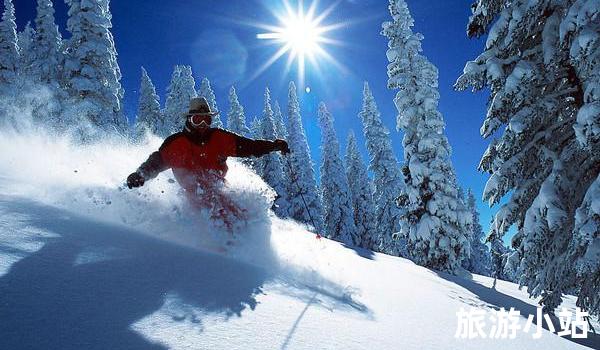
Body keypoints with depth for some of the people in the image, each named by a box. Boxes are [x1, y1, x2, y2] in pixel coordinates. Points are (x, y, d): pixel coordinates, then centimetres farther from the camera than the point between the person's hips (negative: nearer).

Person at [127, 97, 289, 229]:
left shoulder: (219, 138, 3)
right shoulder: (176, 143, -2)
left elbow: (249, 146, 0)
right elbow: (156, 161, 1)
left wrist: (274, 145, -10)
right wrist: (139, 175, -17)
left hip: (217, 191, 3)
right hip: (196, 194, -3)